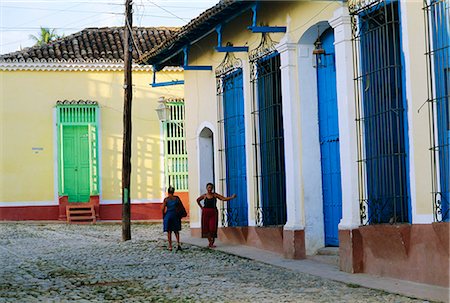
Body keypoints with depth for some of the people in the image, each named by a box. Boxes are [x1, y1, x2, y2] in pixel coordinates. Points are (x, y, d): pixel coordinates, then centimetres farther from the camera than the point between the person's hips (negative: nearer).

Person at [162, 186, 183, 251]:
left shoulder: (166, 199, -7)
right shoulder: (177, 198, -1)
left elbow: (163, 209, -8)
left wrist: (163, 216, 7)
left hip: (168, 215, -2)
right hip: (175, 216, 2)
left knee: (169, 232, 7)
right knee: (176, 230, 15)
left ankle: (170, 246, 9)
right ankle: (178, 243, -5)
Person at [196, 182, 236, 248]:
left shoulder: (215, 195, 1)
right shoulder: (204, 196, 6)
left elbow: (224, 198, -8)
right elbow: (198, 200, 25)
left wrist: (232, 197, -20)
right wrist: (201, 207, 18)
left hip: (213, 213, -1)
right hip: (205, 212, 1)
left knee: (212, 228, -8)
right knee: (206, 228, 0)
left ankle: (212, 243, 0)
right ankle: (210, 242, 12)